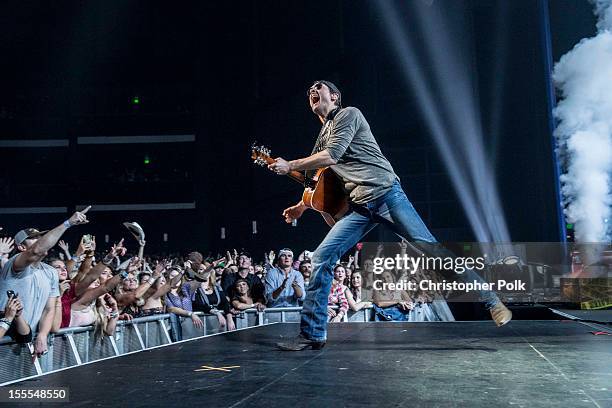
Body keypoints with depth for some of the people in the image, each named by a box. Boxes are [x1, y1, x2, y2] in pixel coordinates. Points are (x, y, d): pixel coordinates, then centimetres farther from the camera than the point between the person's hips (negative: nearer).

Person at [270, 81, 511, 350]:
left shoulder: (348, 114, 2)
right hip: (360, 207, 7)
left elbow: (332, 156, -12)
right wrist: (300, 207, 25)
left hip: (386, 193, -7)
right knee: (321, 258, -8)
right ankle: (312, 334, -3)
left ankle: (492, 301, 7)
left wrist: (290, 166, -4)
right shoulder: (323, 136, 26)